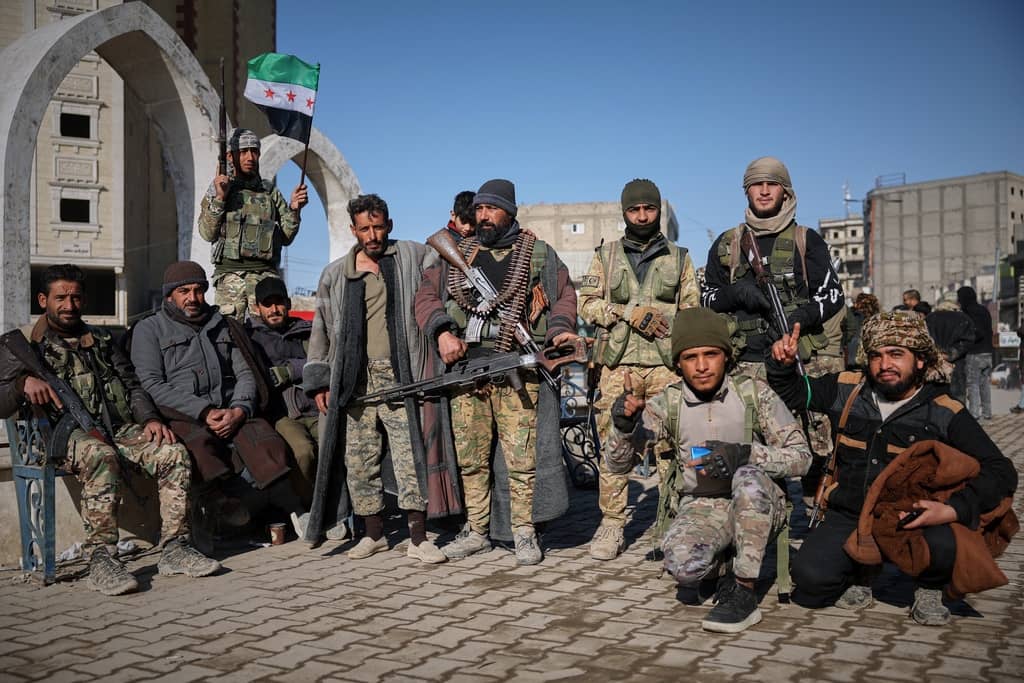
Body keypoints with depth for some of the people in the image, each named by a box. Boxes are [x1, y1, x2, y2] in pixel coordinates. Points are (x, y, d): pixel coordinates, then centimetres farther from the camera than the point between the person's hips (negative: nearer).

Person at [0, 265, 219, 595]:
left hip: (119, 429, 5)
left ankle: (175, 548, -19)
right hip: (64, 435, -5)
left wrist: (150, 419, 1)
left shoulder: (101, 339, 24)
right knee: (102, 456, -39)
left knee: (173, 452, -21)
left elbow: (132, 385, 20)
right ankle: (101, 558, -38)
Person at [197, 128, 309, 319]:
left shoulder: (271, 193, 16)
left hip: (265, 274, 1)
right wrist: (219, 199, -7)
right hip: (229, 273, -1)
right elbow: (207, 234, 2)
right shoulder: (218, 189, 12)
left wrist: (293, 210, -2)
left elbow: (286, 238, 13)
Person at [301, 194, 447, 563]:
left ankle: (418, 538, 1)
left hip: (399, 377, -2)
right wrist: (319, 380, 9)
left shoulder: (413, 257, 9)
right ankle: (374, 533, 19)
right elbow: (321, 330, 15)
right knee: (359, 458, 5)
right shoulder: (335, 274, 13)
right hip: (354, 381, 3)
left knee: (409, 454, -6)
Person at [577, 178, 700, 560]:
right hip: (618, 364, 0)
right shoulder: (606, 256, 14)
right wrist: (630, 313, -9)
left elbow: (692, 313, 12)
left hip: (666, 364, 0)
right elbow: (588, 305, 5)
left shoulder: (679, 259, 15)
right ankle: (611, 527, 5)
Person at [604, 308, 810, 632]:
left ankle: (744, 592, -21)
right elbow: (618, 464, 1)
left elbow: (801, 456, -8)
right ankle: (722, 560, 6)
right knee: (682, 566, -31)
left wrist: (744, 454, -27)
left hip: (757, 506, -1)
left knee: (749, 478, -36)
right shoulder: (667, 403, 0)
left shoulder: (754, 392, -6)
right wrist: (623, 427, -22)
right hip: (701, 507, 1)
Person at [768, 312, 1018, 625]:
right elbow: (791, 393, 19)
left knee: (945, 546, -36)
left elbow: (1001, 472, -7)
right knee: (811, 578, -24)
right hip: (848, 517, 2)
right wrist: (783, 364, -4)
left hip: (915, 520, -2)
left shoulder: (945, 412, -3)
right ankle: (860, 574, 13)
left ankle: (929, 589, 2)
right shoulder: (847, 390, 5)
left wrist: (953, 510, -23)